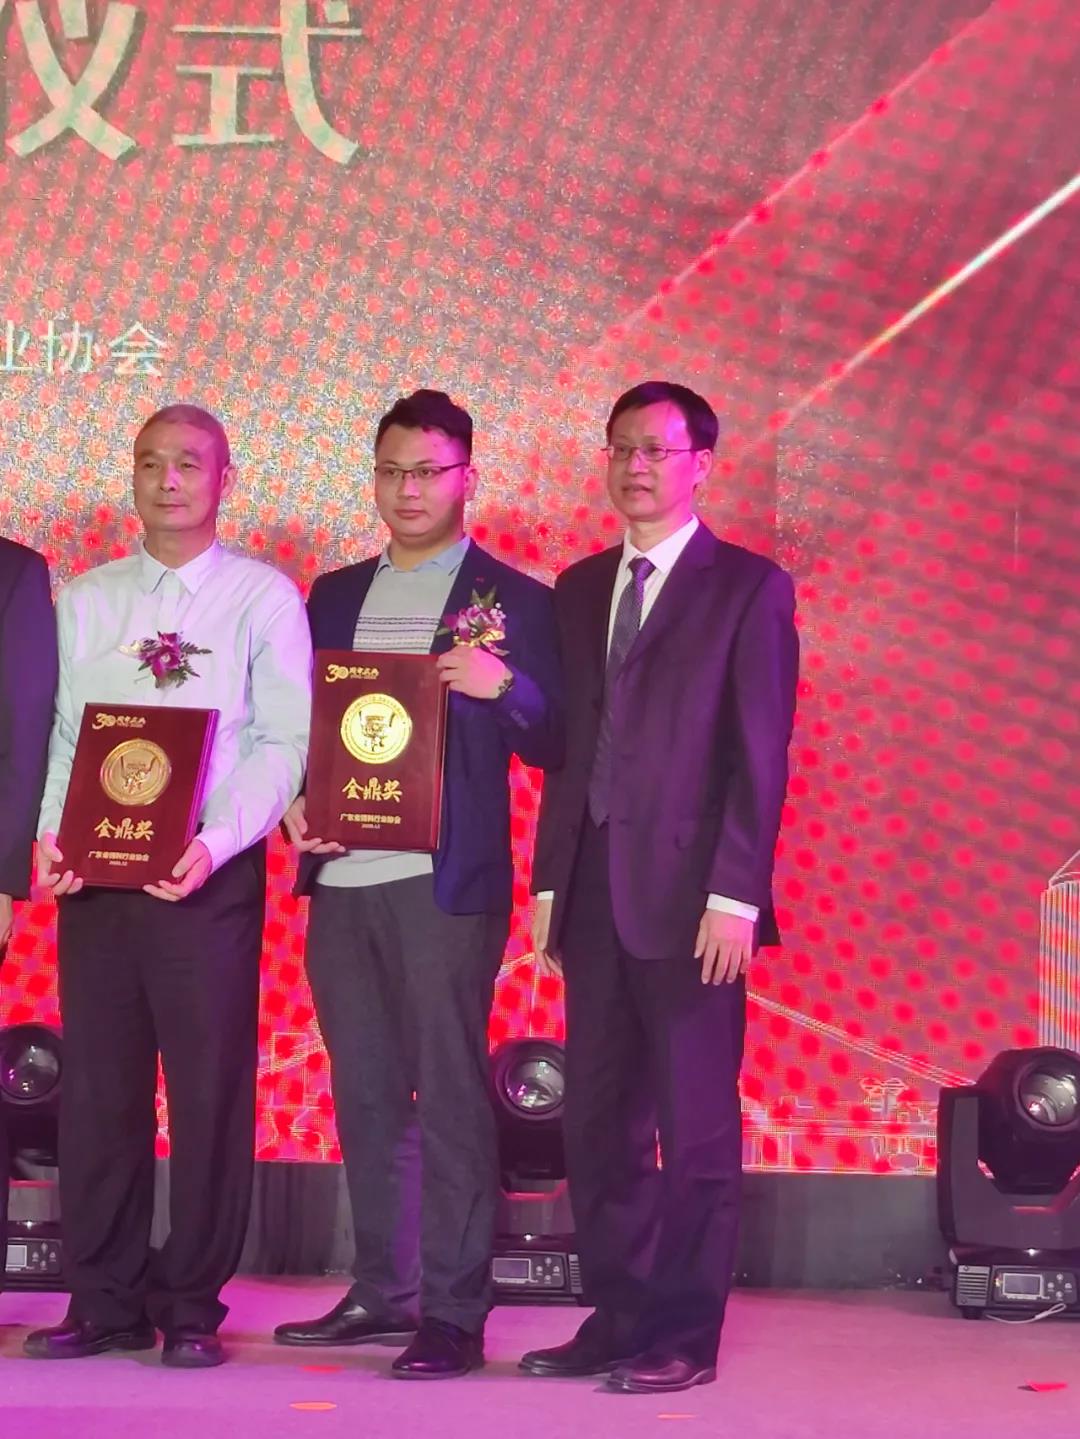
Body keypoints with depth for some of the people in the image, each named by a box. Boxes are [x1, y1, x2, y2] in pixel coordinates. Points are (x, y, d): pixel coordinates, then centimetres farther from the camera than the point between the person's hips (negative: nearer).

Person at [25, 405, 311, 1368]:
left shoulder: (264, 598, 3)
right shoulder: (84, 601, 13)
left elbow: (284, 742, -4)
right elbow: (58, 733, 10)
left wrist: (215, 844, -17)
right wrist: (50, 836, -7)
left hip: (209, 875, -3)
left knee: (211, 1090, -1)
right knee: (96, 1086, 4)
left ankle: (192, 1307, 8)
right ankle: (106, 1302, 13)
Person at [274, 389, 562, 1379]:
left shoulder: (512, 599, 1)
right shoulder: (335, 596, 16)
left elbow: (551, 744, -1)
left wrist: (505, 686, -20)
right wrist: (293, 806, -1)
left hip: (443, 885, -5)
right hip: (340, 880, 5)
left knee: (450, 1097, -4)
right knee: (366, 1096, 10)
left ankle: (454, 1314, 0)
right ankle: (382, 1294, 20)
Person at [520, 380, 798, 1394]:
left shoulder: (748, 588, -1)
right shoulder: (579, 589, 16)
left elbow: (759, 754, -7)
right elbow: (570, 746, 16)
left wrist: (735, 894, -14)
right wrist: (550, 882, 10)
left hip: (687, 894, -6)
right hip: (593, 892, 6)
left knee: (695, 1126, 0)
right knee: (597, 1122, 9)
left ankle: (684, 1335, 8)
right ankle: (615, 1319, 18)